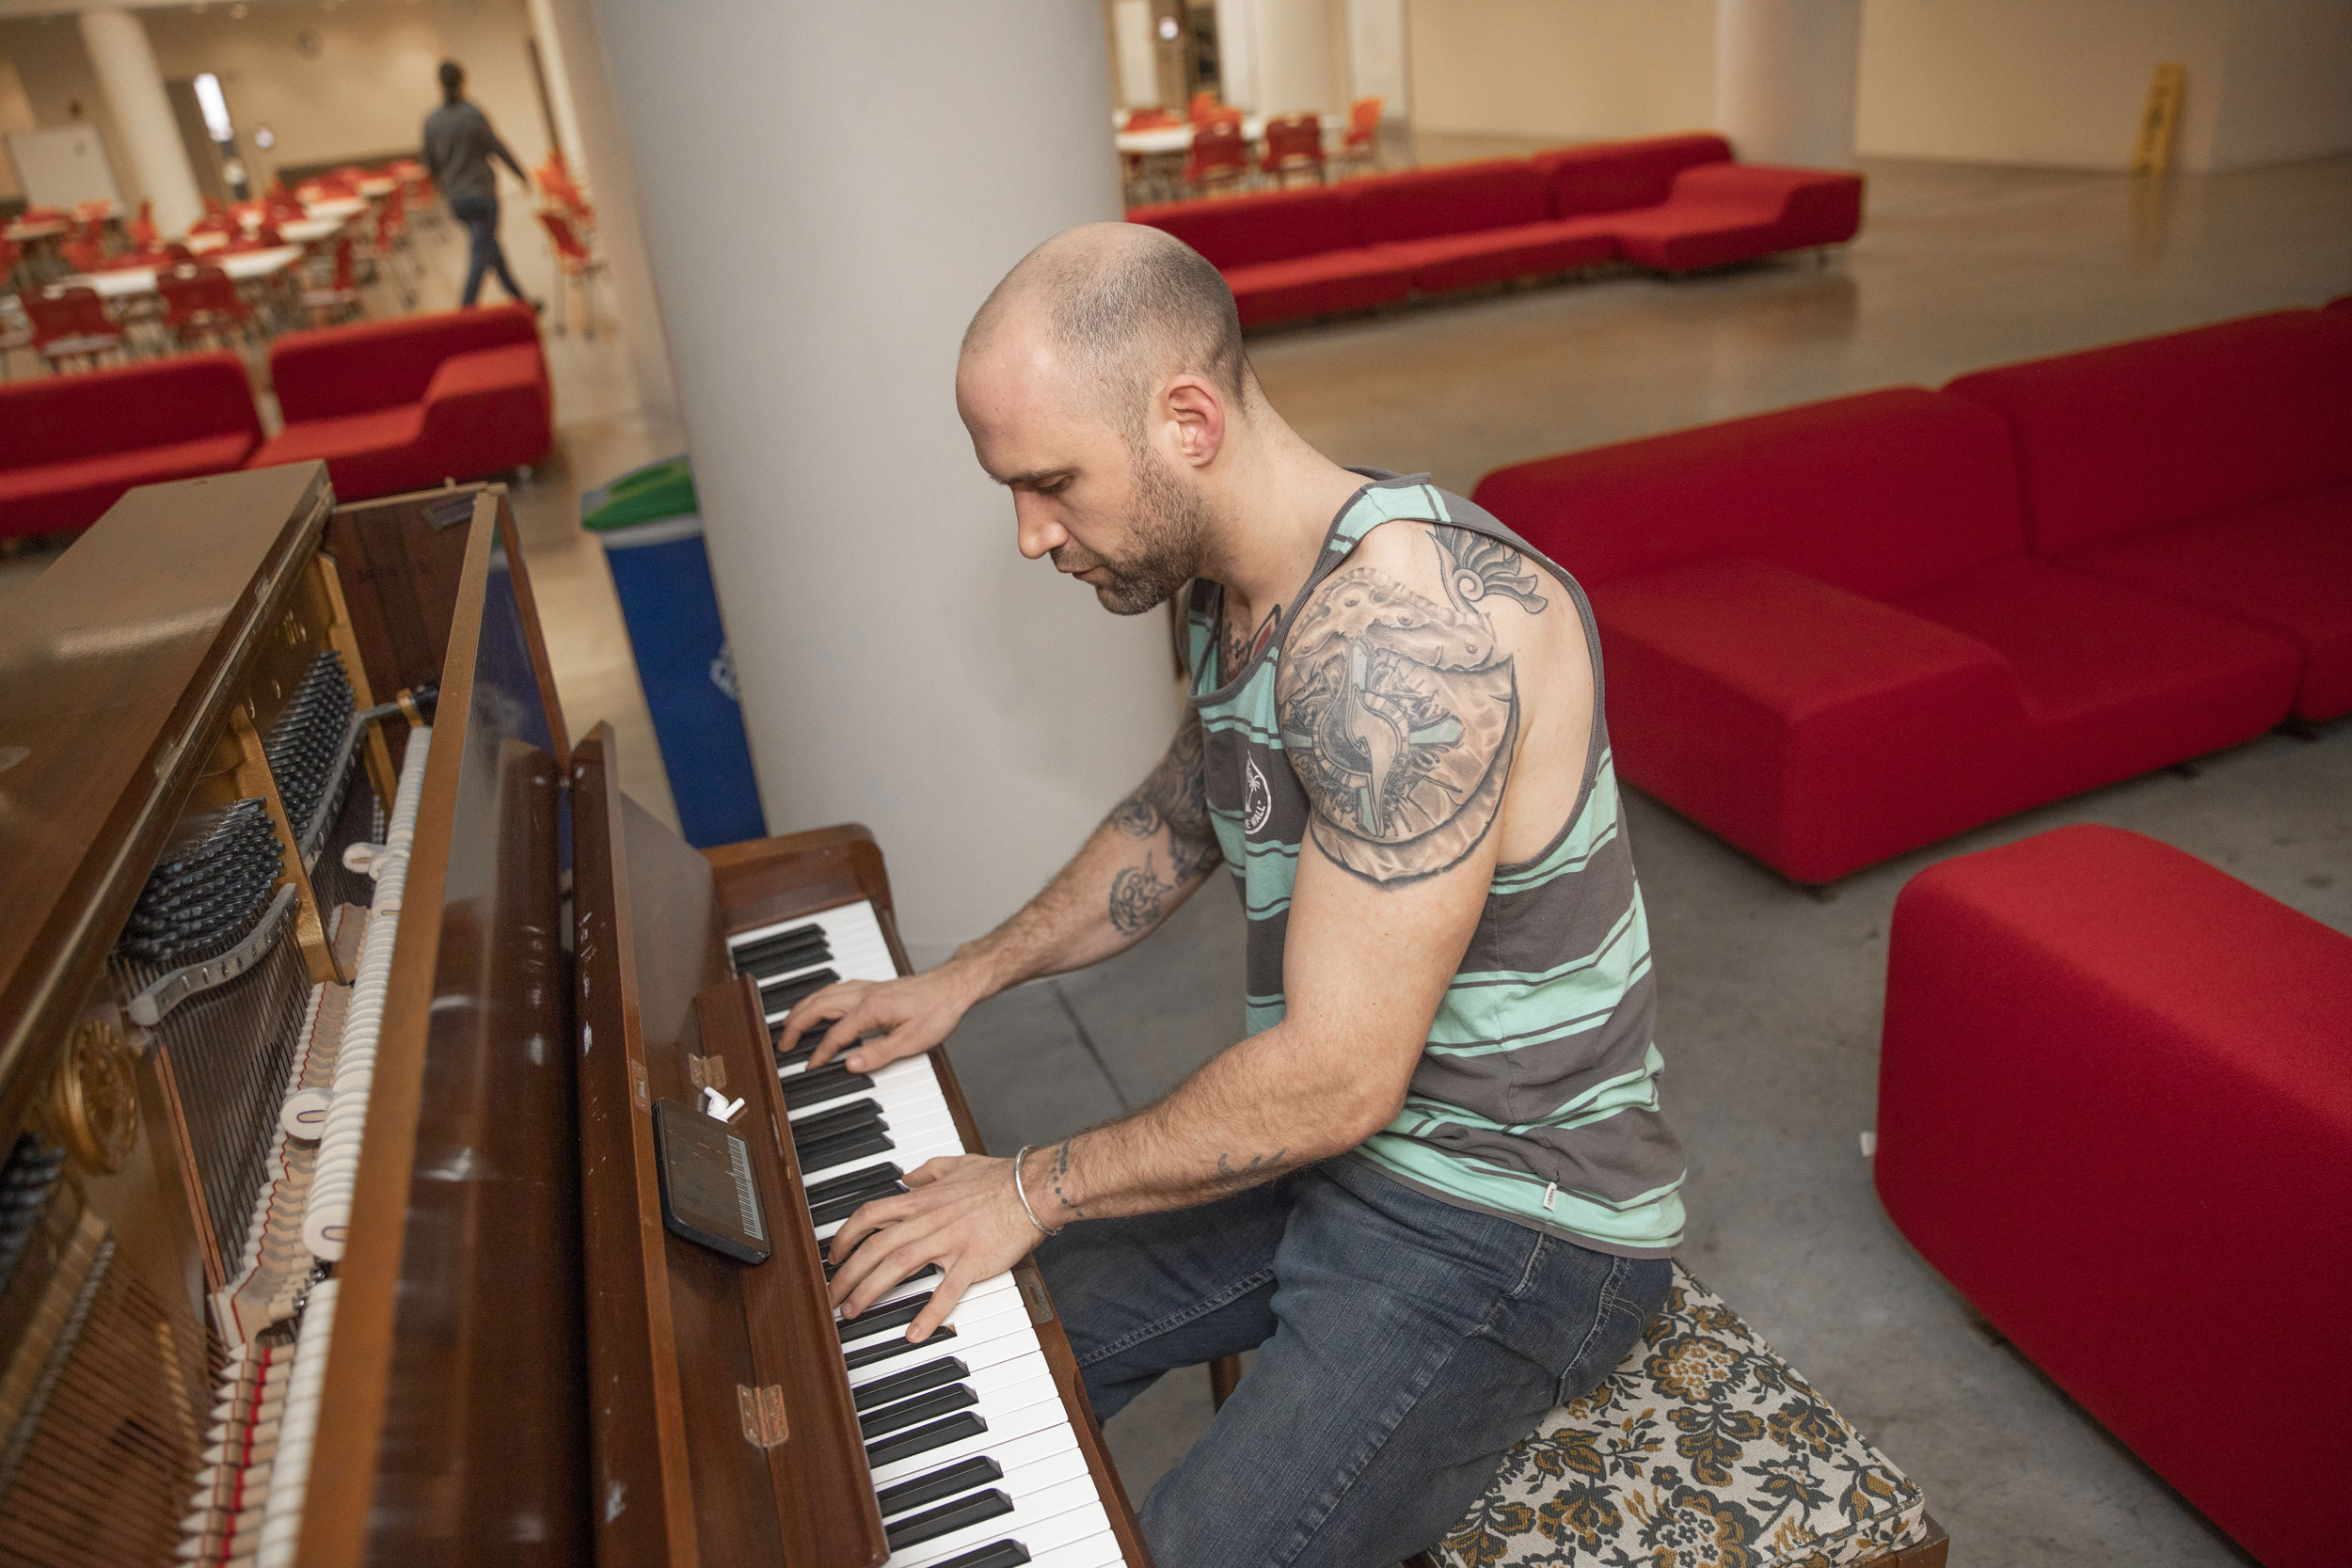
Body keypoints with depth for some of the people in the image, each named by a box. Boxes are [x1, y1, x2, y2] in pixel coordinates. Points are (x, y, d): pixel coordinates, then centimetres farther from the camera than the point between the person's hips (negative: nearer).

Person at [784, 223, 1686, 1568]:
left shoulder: (1405, 625, -31)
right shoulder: (1237, 585, 0)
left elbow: (1338, 1077, -30)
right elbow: (1178, 824, 18)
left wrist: (1039, 1188, -17)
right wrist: (966, 978, 11)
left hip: (1514, 1221, -8)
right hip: (1341, 1141, 9)